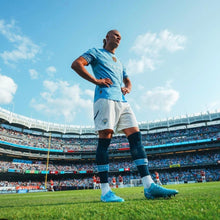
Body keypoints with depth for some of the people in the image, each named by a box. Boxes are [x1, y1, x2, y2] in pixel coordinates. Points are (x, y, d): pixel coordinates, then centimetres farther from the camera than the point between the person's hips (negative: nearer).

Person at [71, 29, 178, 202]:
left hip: (122, 101, 7)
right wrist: (95, 80, -7)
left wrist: (127, 88, 12)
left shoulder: (119, 62, 35)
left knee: (136, 136, -7)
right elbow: (76, 64, 2)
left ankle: (149, 185, -8)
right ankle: (105, 191, -8)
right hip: (105, 98, -7)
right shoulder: (96, 52, 16)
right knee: (105, 139, -12)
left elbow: (127, 81, 38)